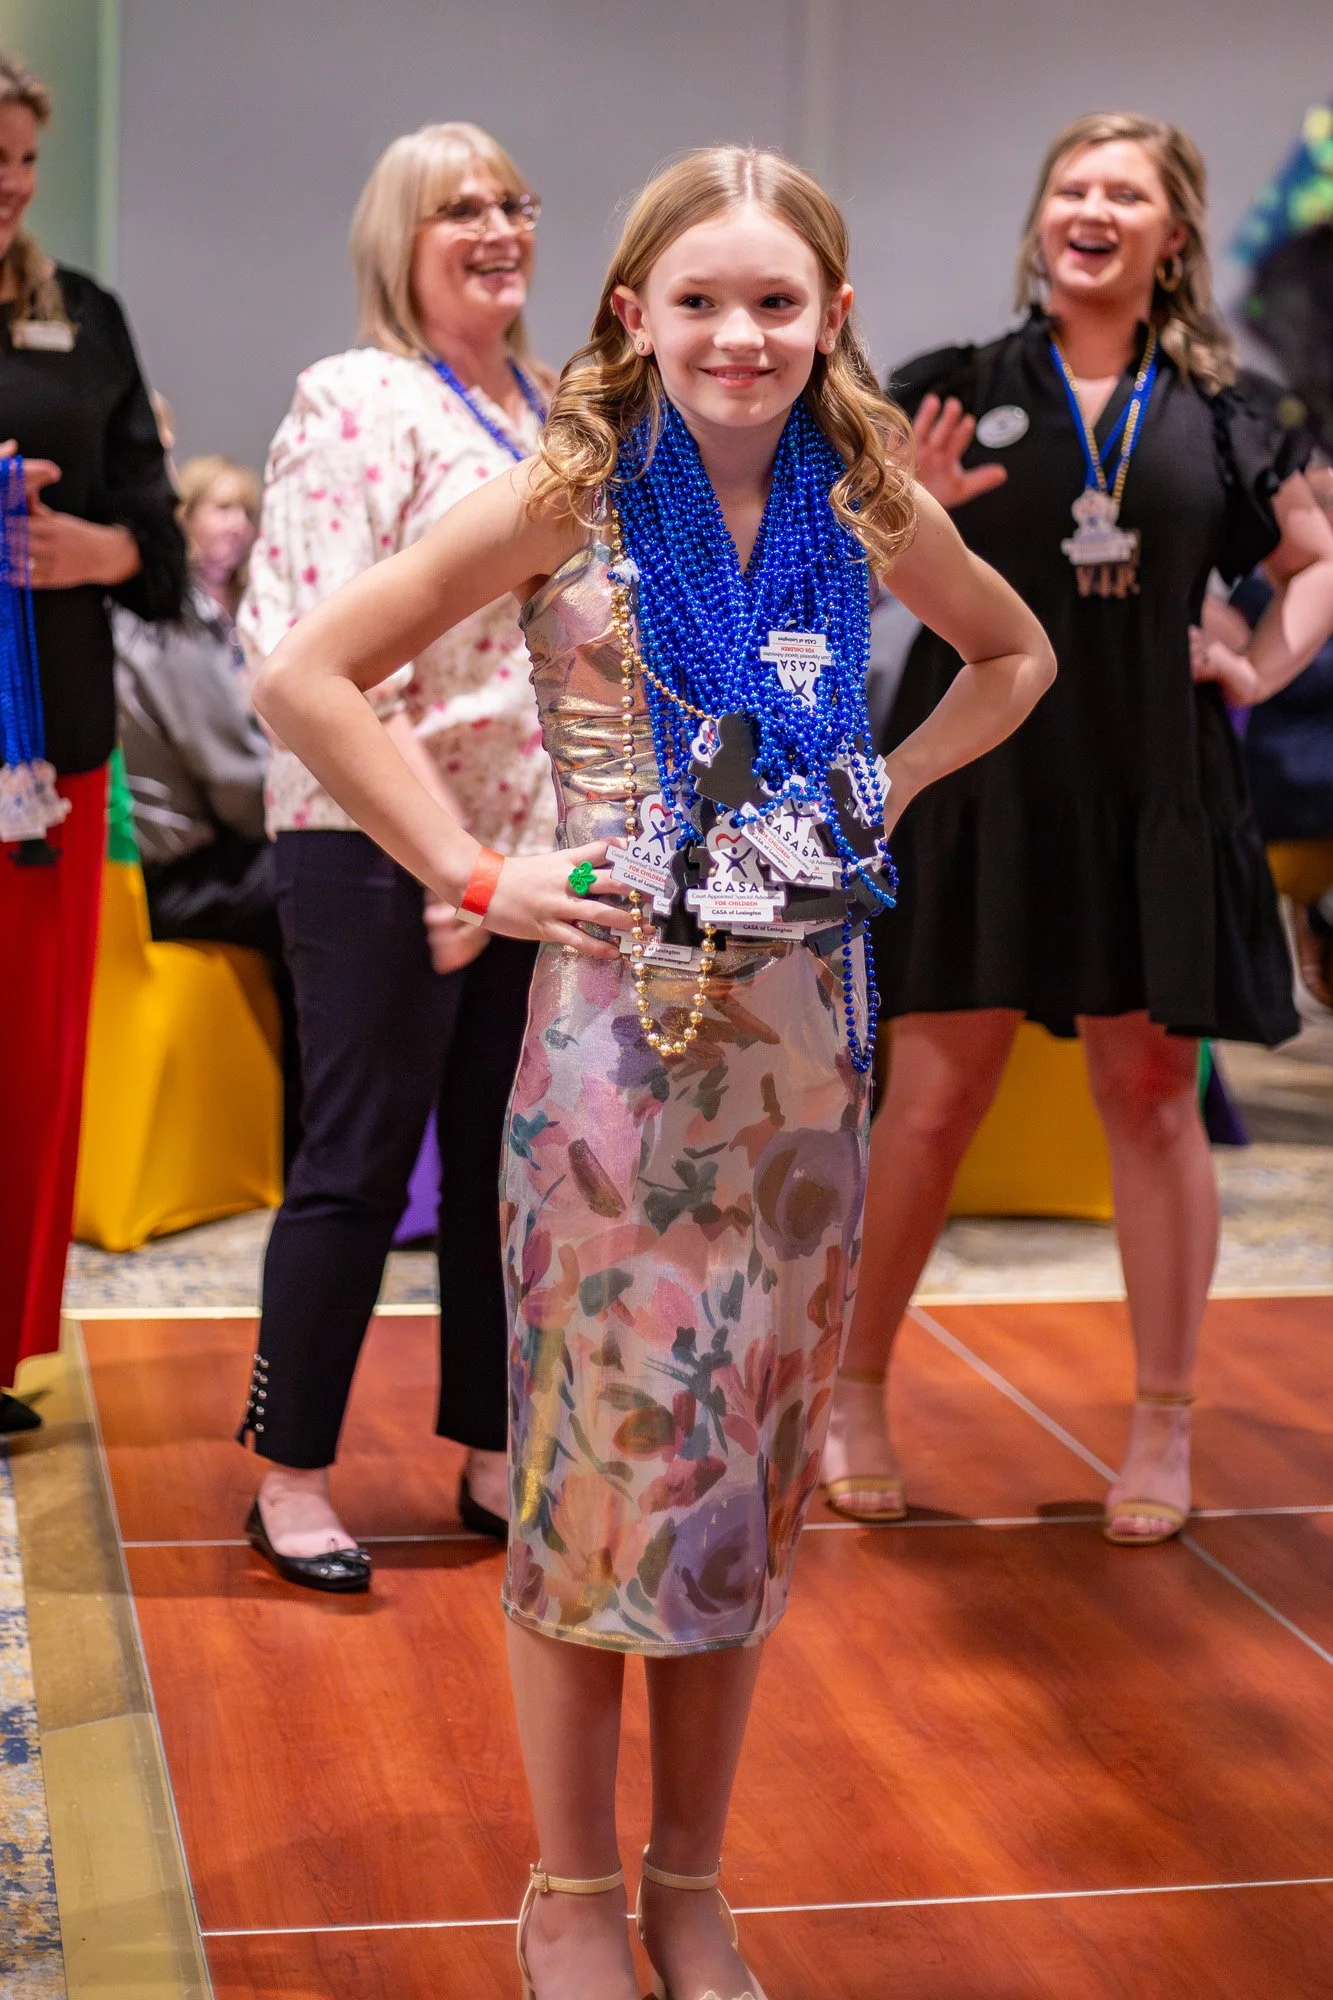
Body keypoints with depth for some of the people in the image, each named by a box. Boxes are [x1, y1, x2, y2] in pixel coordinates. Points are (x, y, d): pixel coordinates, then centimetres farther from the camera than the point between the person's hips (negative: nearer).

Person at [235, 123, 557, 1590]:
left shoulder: (555, 414, 14)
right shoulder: (357, 402, -8)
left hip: (532, 844, 7)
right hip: (382, 849, -7)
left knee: (508, 1159, 12)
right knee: (360, 1163, -1)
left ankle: (493, 1456, 24)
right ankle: (292, 1480, 11)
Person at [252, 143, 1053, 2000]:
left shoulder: (867, 507, 4)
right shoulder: (572, 498, -7)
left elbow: (1014, 655, 23)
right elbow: (306, 676, -9)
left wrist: (881, 796, 9)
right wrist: (478, 877, -11)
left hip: (805, 1035, 4)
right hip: (618, 1028, -4)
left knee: (751, 1460, 11)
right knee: (603, 1458, 4)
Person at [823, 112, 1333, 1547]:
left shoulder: (1215, 418, 7)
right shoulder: (956, 391, 2)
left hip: (1151, 792, 2)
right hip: (978, 778, -2)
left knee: (1152, 1098, 7)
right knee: (933, 1098, 0)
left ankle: (1164, 1430, 17)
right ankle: (855, 1400, 16)